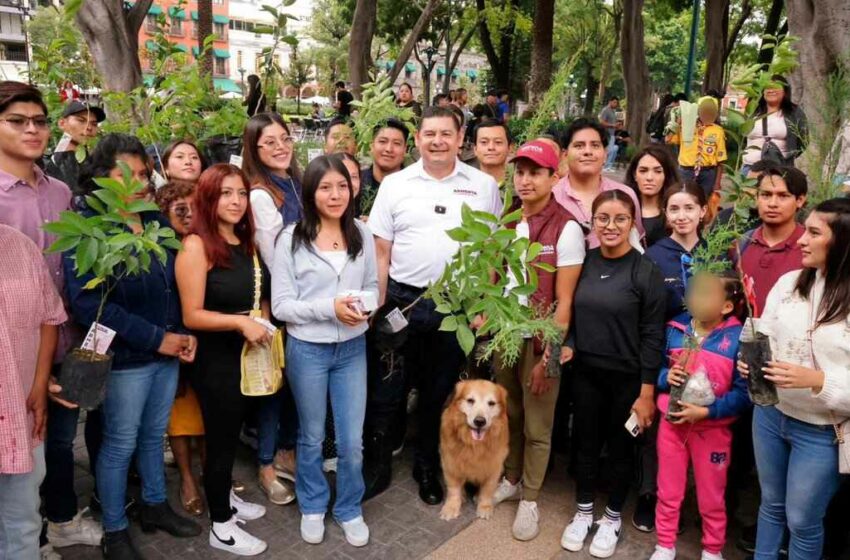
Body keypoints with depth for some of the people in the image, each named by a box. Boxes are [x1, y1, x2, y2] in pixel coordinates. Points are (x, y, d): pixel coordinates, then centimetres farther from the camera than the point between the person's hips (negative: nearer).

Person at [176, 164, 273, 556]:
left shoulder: (247, 243, 5)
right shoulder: (196, 246, -17)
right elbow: (192, 315, -20)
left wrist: (264, 326, 3)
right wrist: (239, 322, -27)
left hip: (250, 355, 7)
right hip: (216, 360, -7)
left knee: (233, 433, 21)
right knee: (220, 438, 7)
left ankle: (225, 497, 41)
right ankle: (220, 526, 23)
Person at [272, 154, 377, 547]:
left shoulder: (363, 236, 0)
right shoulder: (292, 239, -9)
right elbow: (281, 305, -10)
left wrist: (365, 305, -12)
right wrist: (329, 308, -22)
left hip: (352, 349, 2)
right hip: (307, 350, -2)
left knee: (352, 441, 9)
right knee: (311, 437, 17)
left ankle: (349, 510, 33)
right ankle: (312, 508, 39)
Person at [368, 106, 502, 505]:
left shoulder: (483, 185, 3)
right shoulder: (395, 184, 2)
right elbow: (381, 250, 2)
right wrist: (379, 304, -2)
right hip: (403, 300, -1)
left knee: (440, 391, 14)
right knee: (387, 387, 6)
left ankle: (427, 466, 34)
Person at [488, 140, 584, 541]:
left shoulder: (566, 229, -13)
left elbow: (564, 300, -13)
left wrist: (550, 354, -15)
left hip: (540, 338, -5)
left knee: (537, 425, 10)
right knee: (509, 415, 18)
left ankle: (530, 499, 27)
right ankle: (511, 480, 38)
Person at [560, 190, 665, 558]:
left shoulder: (646, 271, -12)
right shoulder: (584, 262, 0)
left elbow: (652, 336, -11)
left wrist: (647, 392, -12)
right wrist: (568, 346, -7)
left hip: (627, 378, -3)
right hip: (585, 373, 3)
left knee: (620, 449, 13)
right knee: (586, 445, 14)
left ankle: (612, 518, 33)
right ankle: (583, 513, 34)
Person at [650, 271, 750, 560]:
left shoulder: (738, 338, -15)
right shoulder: (676, 328, -3)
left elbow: (743, 393, -17)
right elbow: (656, 368, 8)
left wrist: (705, 411, -23)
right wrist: (666, 377, -13)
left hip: (712, 429, -3)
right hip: (671, 422, 3)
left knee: (711, 497, 16)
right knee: (668, 492, 16)